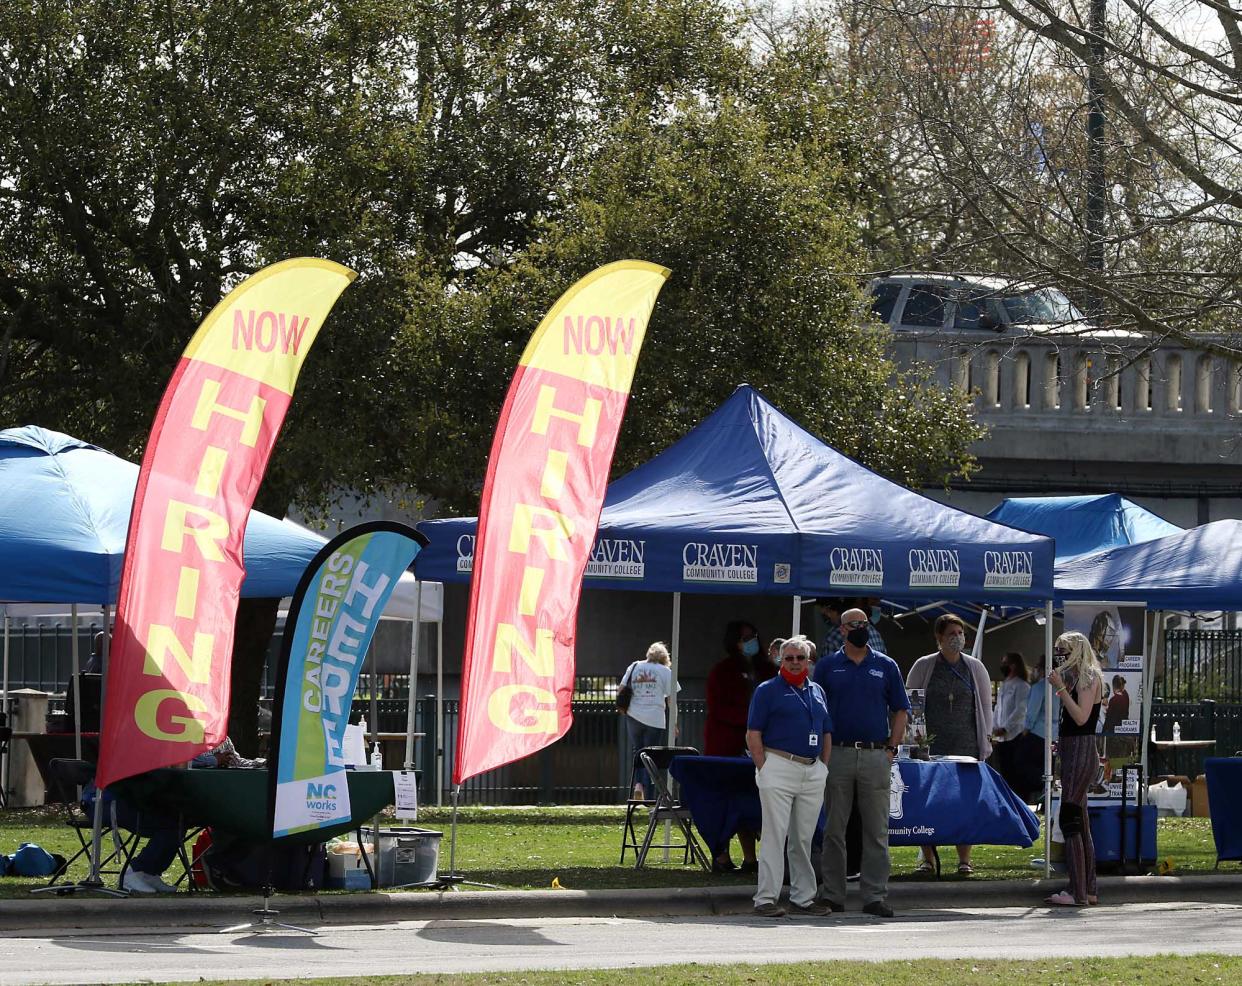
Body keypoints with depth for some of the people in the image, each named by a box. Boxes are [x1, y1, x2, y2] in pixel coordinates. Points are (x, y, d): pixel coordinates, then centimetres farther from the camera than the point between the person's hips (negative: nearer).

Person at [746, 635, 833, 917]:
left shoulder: (817, 692, 19)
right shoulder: (768, 690, 2)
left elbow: (827, 734, 23)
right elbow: (753, 734, -3)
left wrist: (824, 767, 11)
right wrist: (764, 769, -10)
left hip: (813, 771, 6)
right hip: (779, 767, -6)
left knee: (804, 838, 9)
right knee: (774, 835, -8)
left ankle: (802, 897, 15)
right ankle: (766, 899, -8)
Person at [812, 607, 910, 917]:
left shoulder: (885, 666, 9)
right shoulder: (827, 666, 7)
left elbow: (900, 710, 11)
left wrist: (891, 749, 1)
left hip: (876, 755, 0)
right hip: (837, 754, 0)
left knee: (877, 831, 0)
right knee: (834, 830, 4)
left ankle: (875, 896, 2)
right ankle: (831, 895, 9)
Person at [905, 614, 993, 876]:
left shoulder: (975, 667, 11)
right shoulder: (923, 667, 6)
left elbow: (985, 705, 15)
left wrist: (986, 737, 6)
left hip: (966, 745, 1)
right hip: (931, 745, -1)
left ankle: (964, 859, 3)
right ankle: (928, 859, 3)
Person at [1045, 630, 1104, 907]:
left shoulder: (1090, 678, -10)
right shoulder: (1076, 678, 19)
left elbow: (1081, 717, -20)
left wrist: (1061, 688, -20)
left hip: (1081, 750, -11)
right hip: (1073, 751, 11)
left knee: (1069, 819, -14)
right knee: (1080, 822, 12)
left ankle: (1077, 892, -18)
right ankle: (1087, 889, 16)